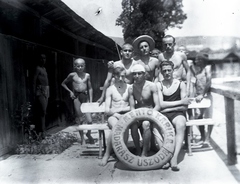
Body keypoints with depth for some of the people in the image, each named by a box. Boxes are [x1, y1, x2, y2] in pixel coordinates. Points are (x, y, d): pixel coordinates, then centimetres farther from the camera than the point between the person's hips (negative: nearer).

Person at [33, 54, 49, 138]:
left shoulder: (44, 68, 18)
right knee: (42, 111, -11)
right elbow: (34, 81, -12)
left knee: (43, 111, 9)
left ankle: (40, 130, 15)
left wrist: (48, 93, 15)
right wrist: (34, 93, -17)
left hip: (46, 91, 9)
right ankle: (42, 131, -8)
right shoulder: (38, 68, -7)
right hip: (40, 91, -9)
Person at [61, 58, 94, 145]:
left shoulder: (87, 75, 3)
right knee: (79, 120, 6)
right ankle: (82, 138, 20)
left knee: (89, 120, -4)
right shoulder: (72, 75, 0)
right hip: (77, 97, -1)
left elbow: (90, 88, 9)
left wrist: (91, 100, 5)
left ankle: (89, 134, 25)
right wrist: (70, 91, 0)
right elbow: (63, 83, 12)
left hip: (85, 96, 1)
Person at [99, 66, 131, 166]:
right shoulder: (110, 89, 6)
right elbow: (107, 110, 0)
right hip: (113, 116, 0)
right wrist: (116, 113, -16)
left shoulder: (129, 88, 8)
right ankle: (107, 154, -20)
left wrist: (119, 109, -7)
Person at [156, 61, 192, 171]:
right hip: (162, 114, 0)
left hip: (177, 113, 0)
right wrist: (180, 102, -6)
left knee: (181, 125, -34)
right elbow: (160, 105, -4)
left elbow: (185, 107, 1)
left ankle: (174, 158, -34)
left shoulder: (181, 84, 7)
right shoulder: (158, 85, 7)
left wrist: (167, 107, -9)